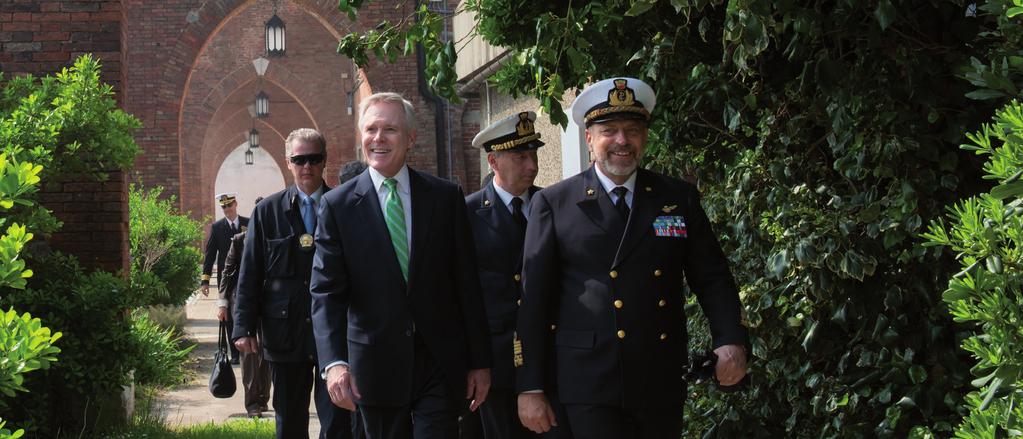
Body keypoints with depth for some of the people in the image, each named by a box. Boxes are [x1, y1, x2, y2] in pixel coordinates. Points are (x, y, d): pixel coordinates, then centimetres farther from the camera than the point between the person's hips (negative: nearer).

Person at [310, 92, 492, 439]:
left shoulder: (446, 197, 2)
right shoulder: (337, 205, -1)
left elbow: (467, 284, 3)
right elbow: (326, 291, -7)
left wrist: (480, 361, 3)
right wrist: (334, 362, -21)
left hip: (440, 363, 0)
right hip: (375, 366, 0)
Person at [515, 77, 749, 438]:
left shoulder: (680, 198, 8)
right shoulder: (553, 204, 0)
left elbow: (712, 276, 10)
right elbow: (533, 300, -1)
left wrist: (731, 340, -8)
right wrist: (529, 387, -5)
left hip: (663, 385, 3)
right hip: (590, 388, -3)